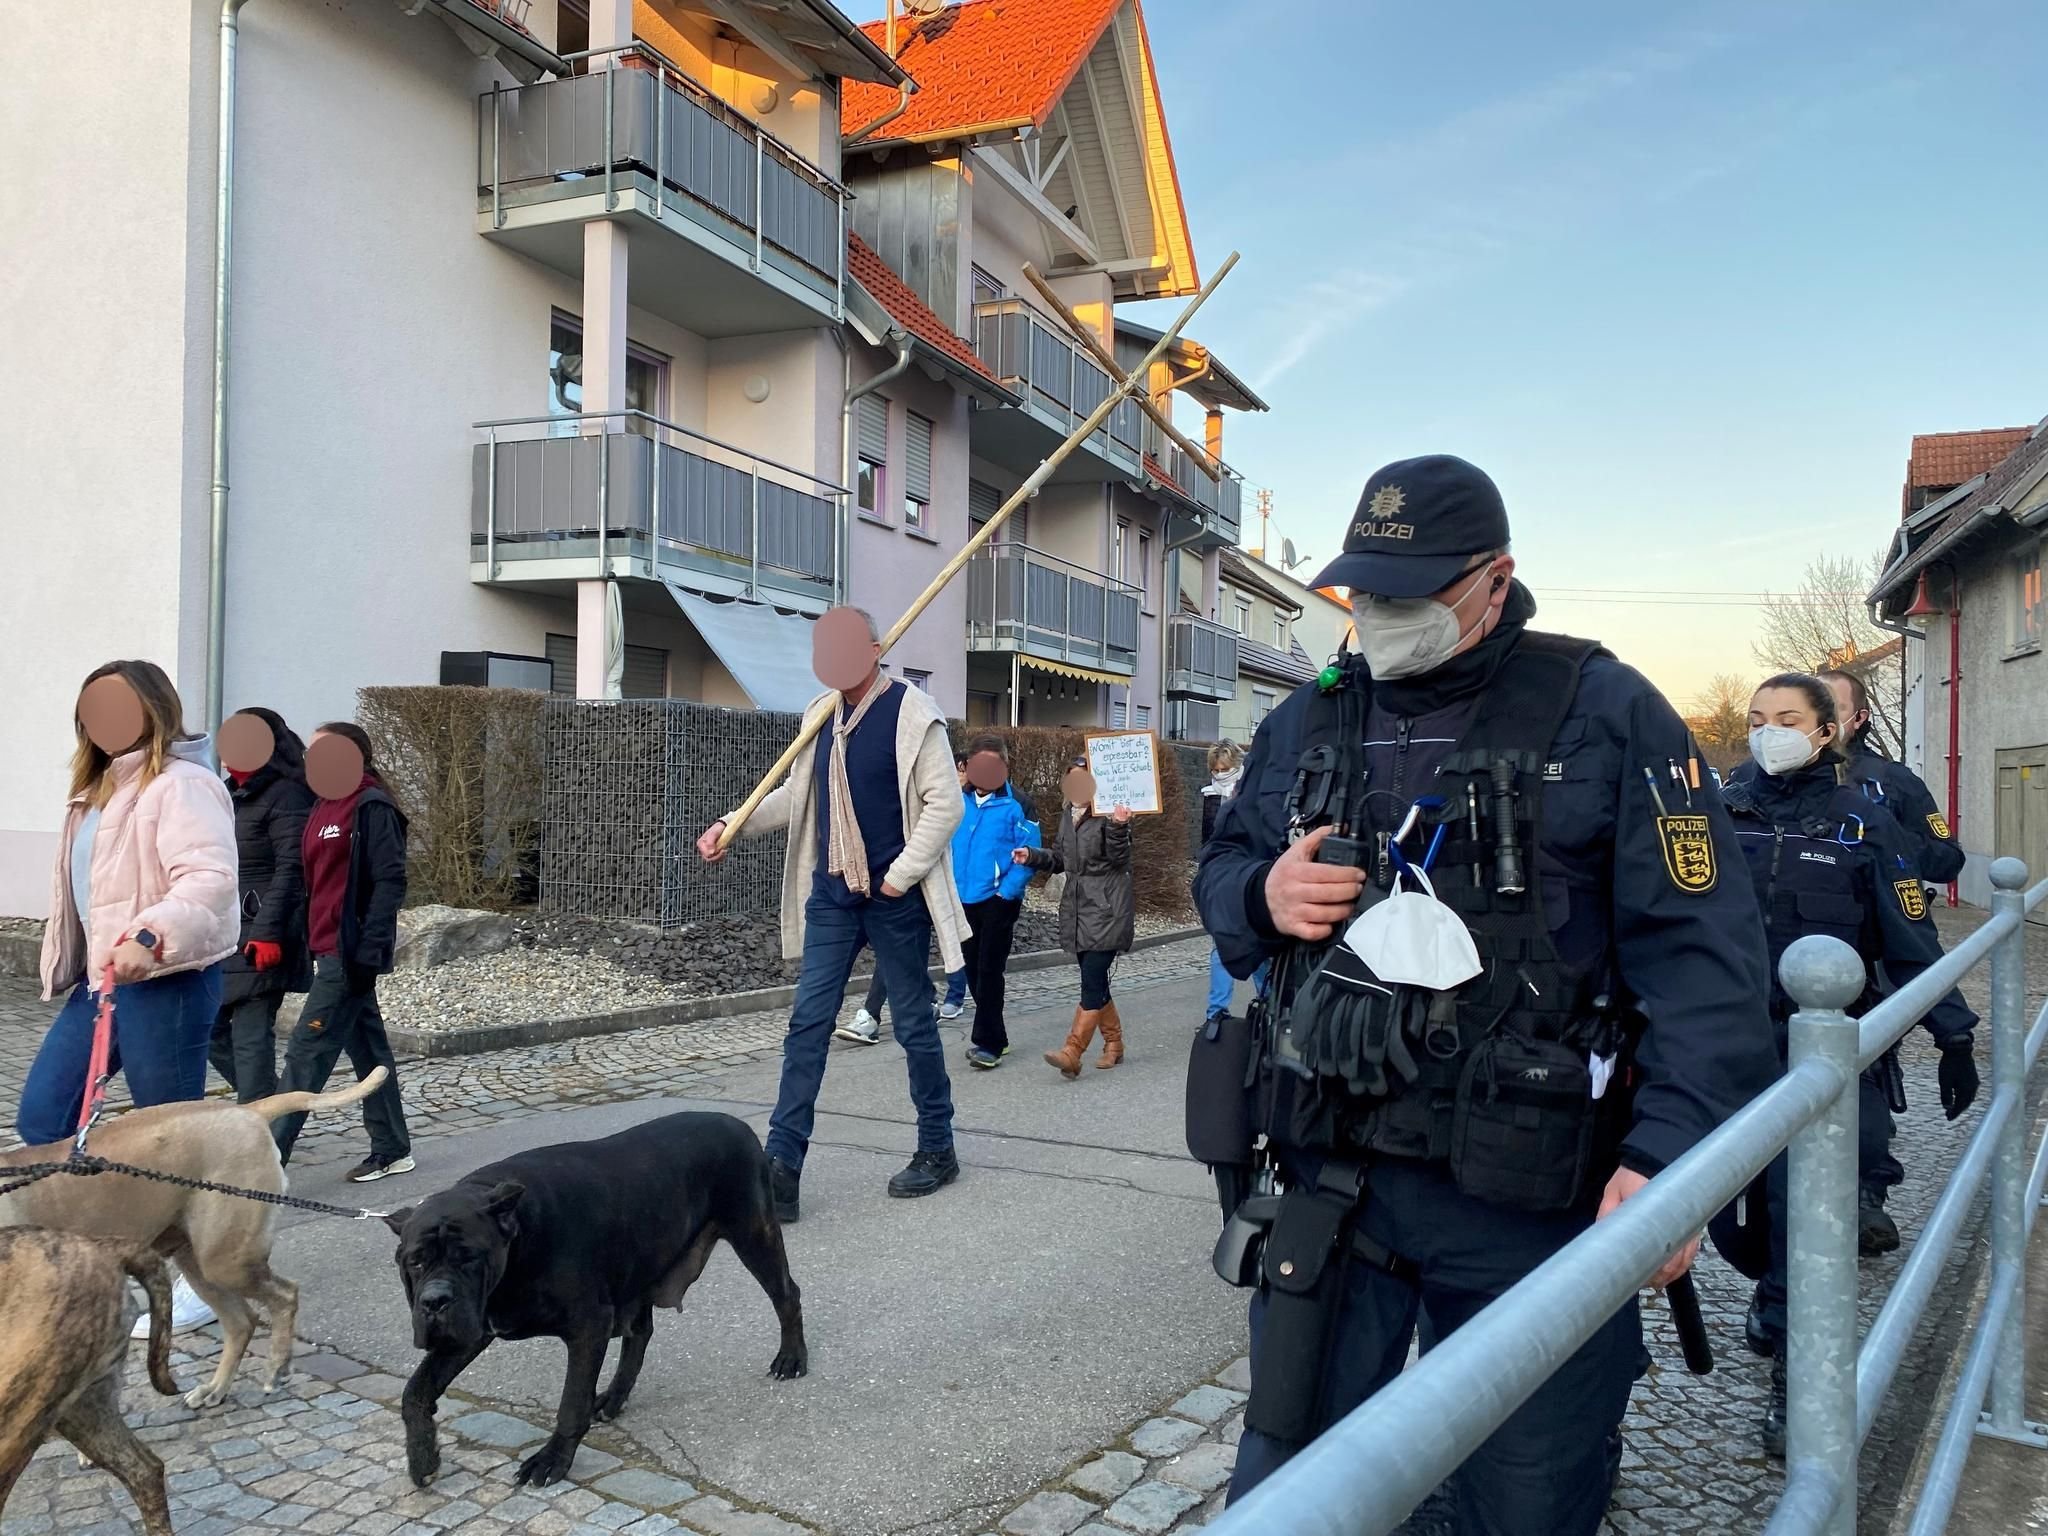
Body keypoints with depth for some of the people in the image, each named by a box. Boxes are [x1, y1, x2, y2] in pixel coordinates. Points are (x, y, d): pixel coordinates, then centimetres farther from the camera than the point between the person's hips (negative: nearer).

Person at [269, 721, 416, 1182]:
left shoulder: (372, 807, -12)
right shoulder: (323, 807, 15)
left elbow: (389, 882, -17)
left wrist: (369, 951, -20)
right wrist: (306, 943, 16)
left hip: (350, 951, -9)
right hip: (327, 948, 9)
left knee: (307, 1050, -5)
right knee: (367, 1048, 13)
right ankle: (392, 1150, 21)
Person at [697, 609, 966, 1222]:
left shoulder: (912, 714, -11)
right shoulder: (821, 712, 8)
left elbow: (944, 804, -13)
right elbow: (795, 796, 16)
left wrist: (900, 876, -15)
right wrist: (733, 825, 3)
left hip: (895, 898, -5)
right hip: (831, 894, 6)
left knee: (914, 1024, 7)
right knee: (807, 1023, 1)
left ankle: (937, 1151, 24)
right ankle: (782, 1165, 4)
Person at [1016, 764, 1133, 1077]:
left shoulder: (1109, 813, -9)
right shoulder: (1069, 814, 14)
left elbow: (1119, 859, -13)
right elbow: (1060, 859, 20)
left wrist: (1118, 827, -28)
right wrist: (1032, 856, 4)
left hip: (1106, 909, -8)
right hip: (1077, 908, 8)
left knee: (1092, 981, -10)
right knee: (1095, 981, 12)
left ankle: (1072, 1054, -15)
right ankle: (1114, 1043, 26)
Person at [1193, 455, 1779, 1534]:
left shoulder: (1604, 712, -5)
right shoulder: (1308, 720, 9)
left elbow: (1698, 948, -10)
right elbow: (1220, 870, 18)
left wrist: (1672, 1155, -21)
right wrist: (1264, 897, -7)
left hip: (1529, 1197, -3)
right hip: (1327, 1176, 3)